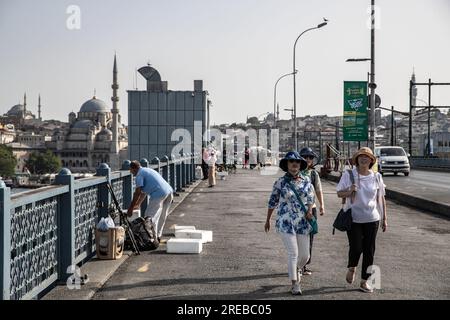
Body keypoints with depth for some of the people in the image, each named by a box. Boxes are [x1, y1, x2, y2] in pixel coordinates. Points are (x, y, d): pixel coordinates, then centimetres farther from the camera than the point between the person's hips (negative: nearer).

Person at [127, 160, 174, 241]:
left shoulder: (139, 174, -1)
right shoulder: (146, 170, 28)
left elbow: (137, 193, -5)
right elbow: (143, 192, 33)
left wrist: (131, 208, 0)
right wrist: (138, 204, 37)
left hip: (159, 194, -10)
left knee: (150, 217, -3)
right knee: (162, 217, 19)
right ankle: (158, 236, 28)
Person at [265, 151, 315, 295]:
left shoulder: (306, 180, 4)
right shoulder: (280, 182, -5)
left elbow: (311, 198, 13)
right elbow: (273, 201, 4)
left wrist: (310, 210, -8)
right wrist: (268, 220, 10)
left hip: (303, 222, 4)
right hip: (286, 222, -3)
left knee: (305, 255, 7)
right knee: (293, 253, -9)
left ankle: (297, 269, 42)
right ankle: (295, 284, 5)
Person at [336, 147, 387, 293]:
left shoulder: (376, 177, 3)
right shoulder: (349, 175, -3)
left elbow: (381, 199, 9)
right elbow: (339, 193, 2)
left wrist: (384, 218, 8)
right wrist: (350, 191, -19)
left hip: (372, 219, 2)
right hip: (353, 219, -2)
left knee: (369, 251, 5)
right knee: (356, 248, -7)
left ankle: (364, 281, 18)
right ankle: (351, 268, 27)